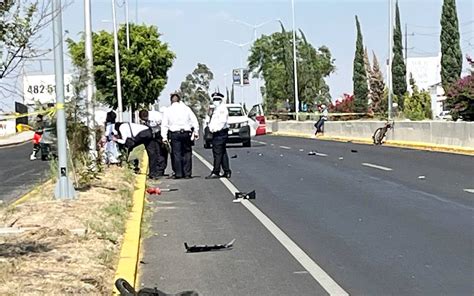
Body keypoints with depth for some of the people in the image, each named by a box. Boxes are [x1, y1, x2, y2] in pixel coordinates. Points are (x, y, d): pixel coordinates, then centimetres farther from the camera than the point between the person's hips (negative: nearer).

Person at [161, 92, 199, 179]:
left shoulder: (168, 110, 6)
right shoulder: (186, 108, 6)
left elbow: (164, 125, 3)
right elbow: (194, 121, 4)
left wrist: (164, 137, 4)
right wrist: (196, 132, 8)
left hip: (174, 134, 0)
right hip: (186, 133, 1)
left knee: (176, 153, 2)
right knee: (187, 153, 5)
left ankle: (178, 173, -1)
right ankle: (187, 173, 4)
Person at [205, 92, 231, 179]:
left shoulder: (222, 108, -9)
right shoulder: (216, 109, 21)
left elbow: (223, 121, -18)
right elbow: (212, 121, 23)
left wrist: (215, 129, -21)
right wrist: (210, 127, 3)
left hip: (220, 133, -10)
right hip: (216, 133, 10)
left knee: (217, 153, -10)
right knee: (223, 153, 11)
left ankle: (216, 172, -9)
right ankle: (227, 172, 15)